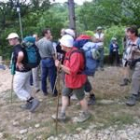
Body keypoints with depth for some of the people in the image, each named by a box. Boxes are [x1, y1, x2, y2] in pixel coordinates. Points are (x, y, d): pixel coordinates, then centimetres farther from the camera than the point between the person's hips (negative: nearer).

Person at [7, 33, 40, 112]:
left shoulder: (16, 47, -20)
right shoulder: (21, 46, 10)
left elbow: (21, 55, -43)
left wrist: (18, 63, -26)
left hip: (21, 72, -10)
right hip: (27, 70, 10)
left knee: (17, 89, 1)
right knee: (26, 87, 18)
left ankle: (33, 101, -4)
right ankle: (29, 104, 29)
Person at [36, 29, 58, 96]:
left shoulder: (39, 42, 3)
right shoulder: (49, 42, -20)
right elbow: (53, 54, -19)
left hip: (43, 60, 7)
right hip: (49, 60, -7)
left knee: (43, 76, 14)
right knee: (52, 77, 2)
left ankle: (44, 91, 24)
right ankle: (54, 92, 10)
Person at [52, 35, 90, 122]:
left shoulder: (75, 54, -30)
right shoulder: (68, 52, 2)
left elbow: (72, 71, -34)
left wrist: (60, 66, -32)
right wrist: (61, 66, 0)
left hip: (77, 80, -10)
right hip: (70, 80, 10)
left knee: (81, 97, 9)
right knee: (65, 94, 15)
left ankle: (86, 114, 31)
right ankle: (62, 114, 26)